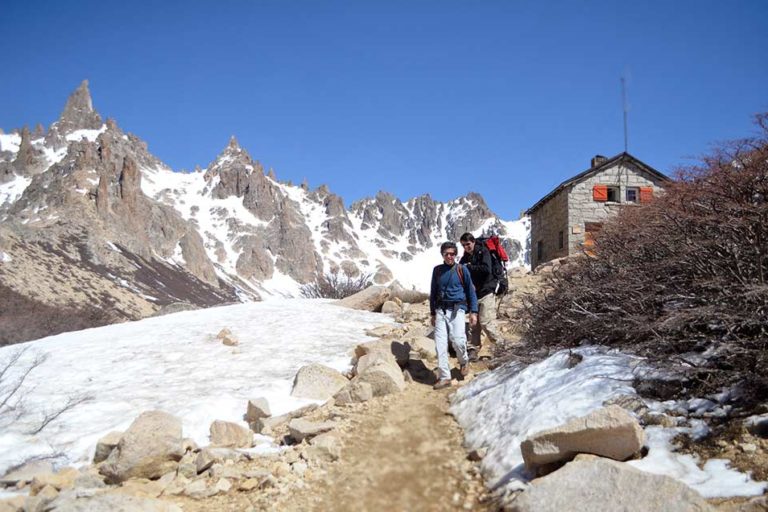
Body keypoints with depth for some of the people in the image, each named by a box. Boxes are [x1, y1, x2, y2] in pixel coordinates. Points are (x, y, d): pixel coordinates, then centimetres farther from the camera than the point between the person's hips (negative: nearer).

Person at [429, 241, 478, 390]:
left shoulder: (461, 269, 2)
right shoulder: (437, 270, 11)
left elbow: (471, 291, 6)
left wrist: (473, 312, 0)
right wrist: (433, 313, 18)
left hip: (456, 309, -3)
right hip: (441, 310, 3)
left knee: (457, 340, -17)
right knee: (440, 344, -5)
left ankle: (464, 362, 16)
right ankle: (444, 377, 2)